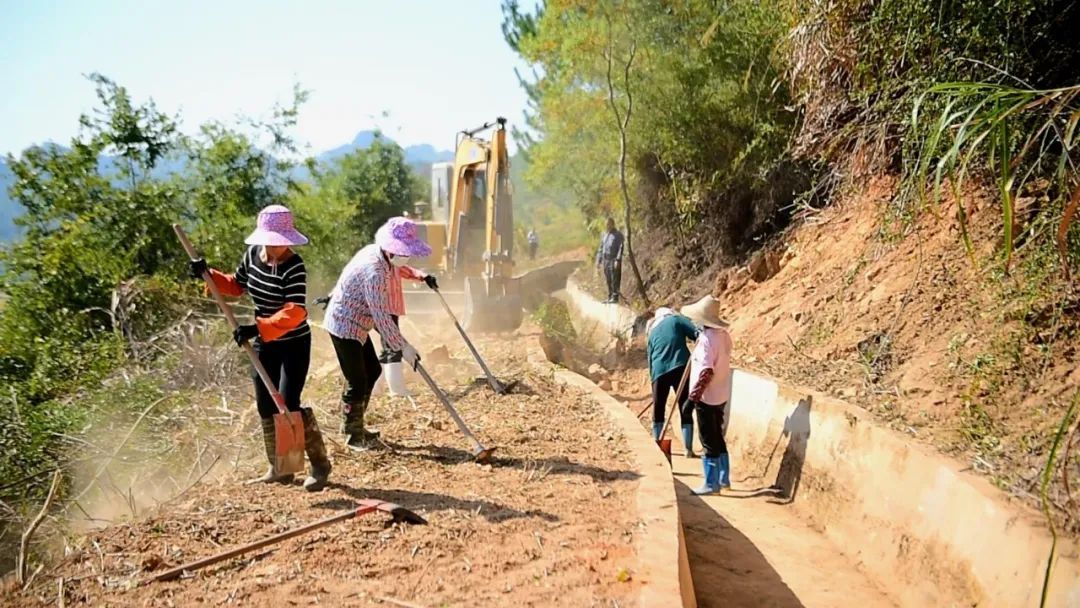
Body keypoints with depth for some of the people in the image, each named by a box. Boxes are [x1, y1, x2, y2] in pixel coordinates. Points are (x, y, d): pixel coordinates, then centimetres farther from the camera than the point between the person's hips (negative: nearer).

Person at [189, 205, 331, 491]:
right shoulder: (252, 254, -2)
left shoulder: (294, 267, -23)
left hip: (294, 345, -7)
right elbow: (237, 286, 17)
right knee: (266, 405, 10)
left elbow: (295, 312, -34)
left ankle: (320, 465, 3)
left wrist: (257, 327, -42)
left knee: (289, 404, -12)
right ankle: (280, 468, 24)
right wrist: (209, 275, 2)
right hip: (264, 344, 7)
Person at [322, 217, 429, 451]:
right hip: (345, 326, -10)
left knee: (372, 370, 16)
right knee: (357, 381, -3)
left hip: (355, 324, 10)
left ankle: (355, 426, 30)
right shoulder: (374, 270, -30)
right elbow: (381, 315, -28)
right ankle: (353, 435, 14)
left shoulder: (376, 252, -1)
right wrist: (402, 347, -22)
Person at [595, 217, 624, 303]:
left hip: (614, 261, -6)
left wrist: (618, 260, -19)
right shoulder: (604, 235, 17)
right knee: (608, 280, 9)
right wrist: (598, 260, 15)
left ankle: (615, 297, -3)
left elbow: (621, 248, -10)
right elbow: (601, 248, 21)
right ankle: (610, 297, 14)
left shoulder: (618, 235, -3)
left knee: (615, 280, -6)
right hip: (605, 260, 6)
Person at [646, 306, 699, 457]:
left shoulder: (652, 331, 24)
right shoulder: (676, 319, 11)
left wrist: (653, 378, 25)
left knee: (658, 410, 18)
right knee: (686, 411, 4)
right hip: (681, 367, -3)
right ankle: (688, 449, 3)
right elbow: (697, 334, -5)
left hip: (659, 371, 3)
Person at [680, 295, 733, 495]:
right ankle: (723, 478, 28)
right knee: (717, 437, 19)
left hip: (706, 397, -9)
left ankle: (712, 483, 8)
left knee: (709, 441, 0)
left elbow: (707, 371, -27)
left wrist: (697, 392, -28)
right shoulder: (724, 334, 4)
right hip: (721, 395, 9)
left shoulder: (707, 338, -22)